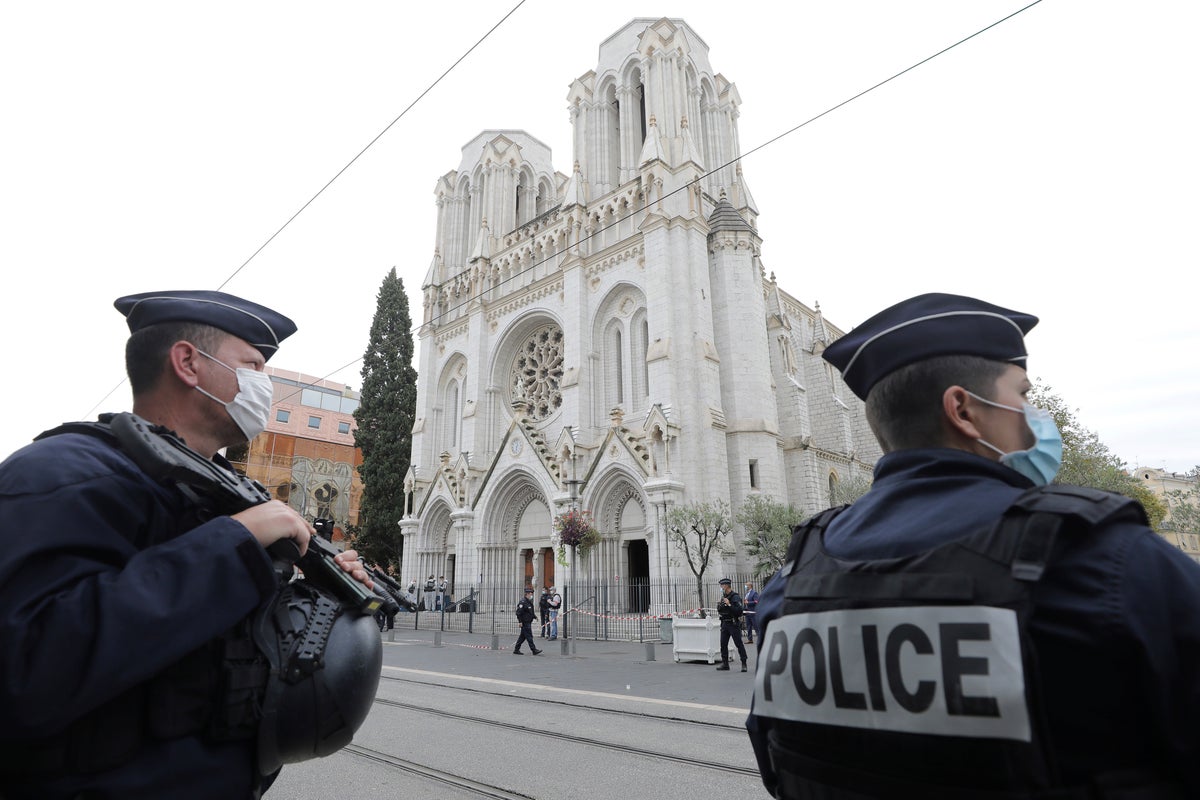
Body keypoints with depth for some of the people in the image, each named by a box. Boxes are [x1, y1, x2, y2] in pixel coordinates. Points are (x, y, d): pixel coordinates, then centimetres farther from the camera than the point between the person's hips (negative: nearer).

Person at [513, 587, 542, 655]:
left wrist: (534, 616, 12)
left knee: (523, 636, 13)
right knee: (529, 636, -6)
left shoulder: (530, 601, 14)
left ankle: (516, 650, 20)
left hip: (528, 622, 10)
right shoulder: (522, 602, -16)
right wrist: (520, 621, -22)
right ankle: (534, 650, -4)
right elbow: (518, 612, -19)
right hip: (525, 622, -10)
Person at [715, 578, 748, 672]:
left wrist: (729, 604, -25)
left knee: (739, 644, -4)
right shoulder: (723, 597, 13)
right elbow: (720, 612, 18)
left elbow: (739, 611, -21)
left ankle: (744, 664, 3)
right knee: (723, 644, 7)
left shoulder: (735, 597, -11)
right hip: (724, 624, 8)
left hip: (734, 624, -8)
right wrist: (719, 605, -1)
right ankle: (725, 664, 15)